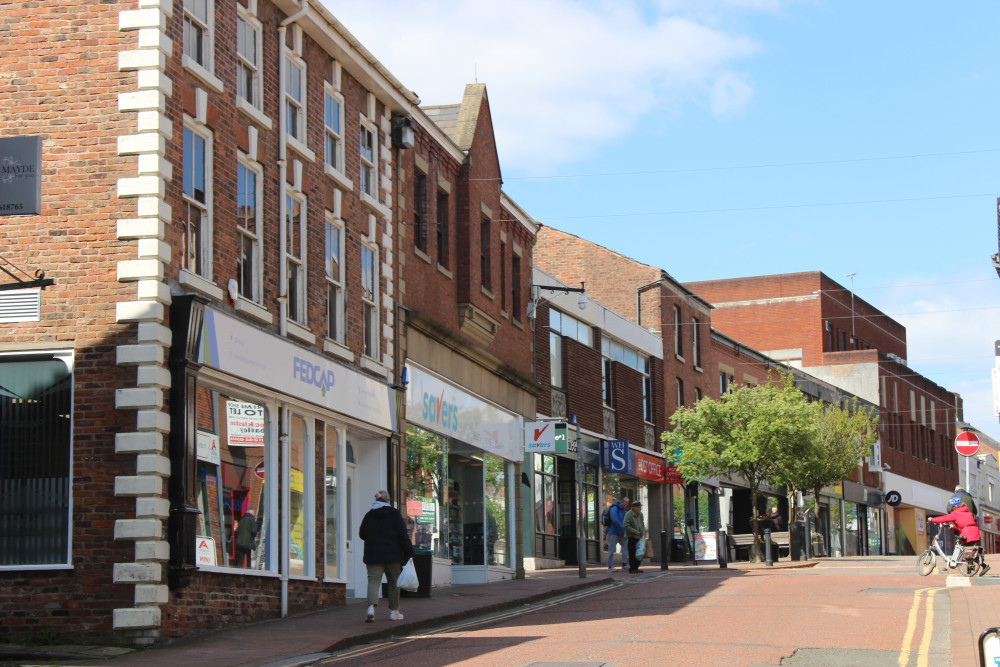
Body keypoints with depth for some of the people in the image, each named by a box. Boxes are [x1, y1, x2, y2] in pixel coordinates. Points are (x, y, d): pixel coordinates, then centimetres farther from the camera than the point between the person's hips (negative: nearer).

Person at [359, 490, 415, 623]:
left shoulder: (369, 515, 4)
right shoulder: (395, 514, -3)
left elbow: (362, 534, 14)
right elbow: (403, 536, -8)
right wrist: (409, 552, -5)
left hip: (373, 554, 1)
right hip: (393, 555, -1)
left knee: (373, 580, -3)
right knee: (394, 582, 11)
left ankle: (371, 607, -27)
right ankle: (394, 611, 16)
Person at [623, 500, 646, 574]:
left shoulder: (640, 514, 9)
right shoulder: (628, 514, -13)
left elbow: (642, 524, 21)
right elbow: (626, 526, -18)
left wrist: (643, 531, 1)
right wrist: (636, 532, -18)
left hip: (639, 537, 7)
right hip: (631, 537, -7)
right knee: (632, 553, -8)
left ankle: (636, 568, 16)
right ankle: (631, 569, -5)